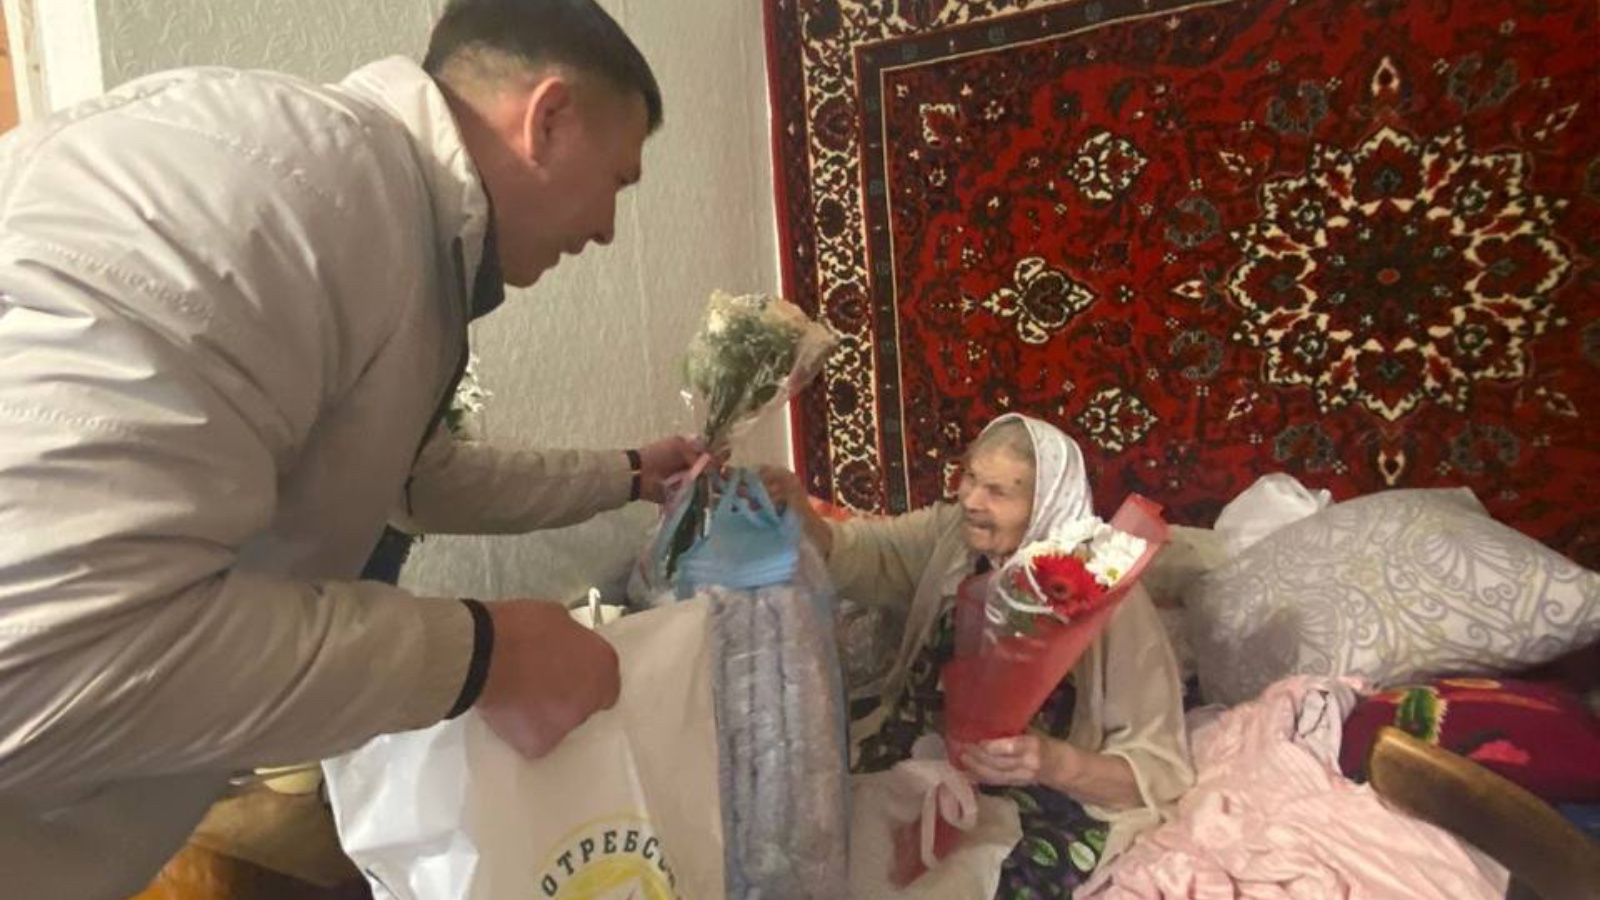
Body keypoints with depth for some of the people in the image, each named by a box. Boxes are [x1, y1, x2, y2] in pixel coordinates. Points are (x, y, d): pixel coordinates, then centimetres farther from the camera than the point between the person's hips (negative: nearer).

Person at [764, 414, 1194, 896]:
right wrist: (800, 516, -30)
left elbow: (1161, 770, -15)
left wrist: (1056, 764, -33)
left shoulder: (1108, 597, -18)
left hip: (1044, 810, -4)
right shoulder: (953, 532, -2)